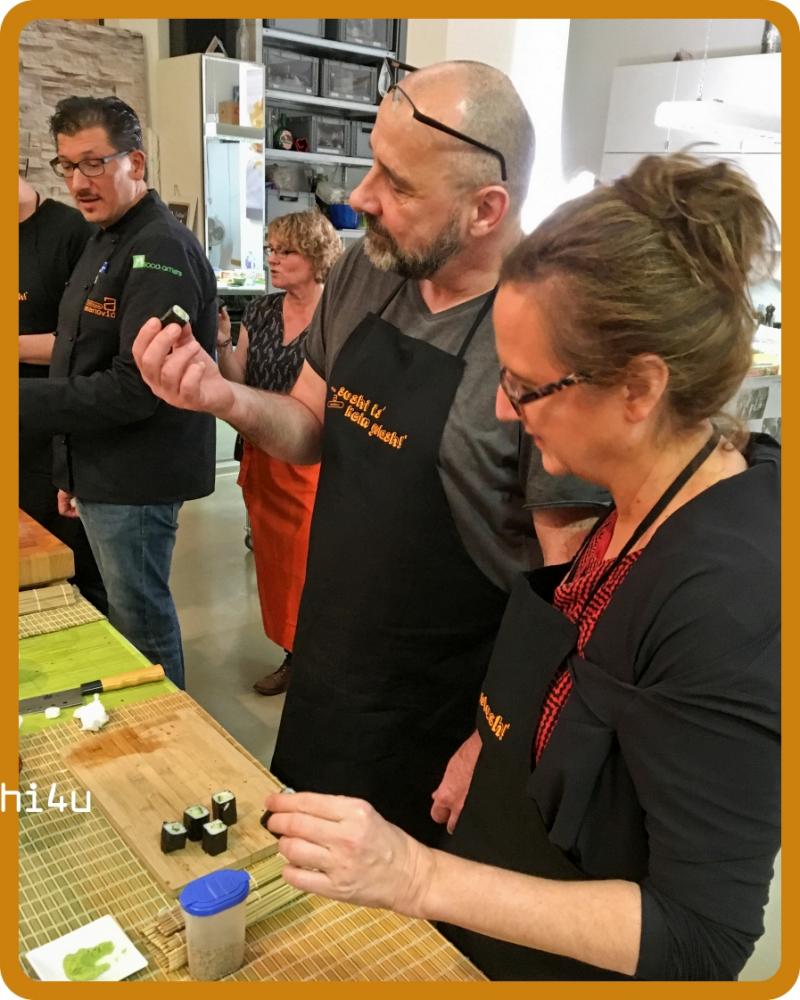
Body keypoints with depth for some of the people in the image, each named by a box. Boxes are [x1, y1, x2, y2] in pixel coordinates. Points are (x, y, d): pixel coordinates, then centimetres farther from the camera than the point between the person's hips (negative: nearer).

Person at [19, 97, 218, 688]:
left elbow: (137, 387, -25)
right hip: (100, 474, 10)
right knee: (125, 611, 20)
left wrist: (25, 401, -23)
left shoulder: (160, 251, -17)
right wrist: (73, 472, 19)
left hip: (136, 482, -9)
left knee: (140, 620, 3)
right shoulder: (107, 242, 15)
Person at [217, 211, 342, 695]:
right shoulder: (260, 312, 8)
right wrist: (223, 344, -7)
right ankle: (293, 655, 31)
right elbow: (239, 383, 9)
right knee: (273, 559, 13)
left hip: (316, 461, -6)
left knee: (311, 560, 0)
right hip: (264, 459, 6)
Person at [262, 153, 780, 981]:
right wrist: (489, 740, -1)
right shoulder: (630, 487, -9)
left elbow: (702, 940, -29)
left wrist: (419, 879, -35)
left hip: (575, 963, -6)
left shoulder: (731, 604, -34)